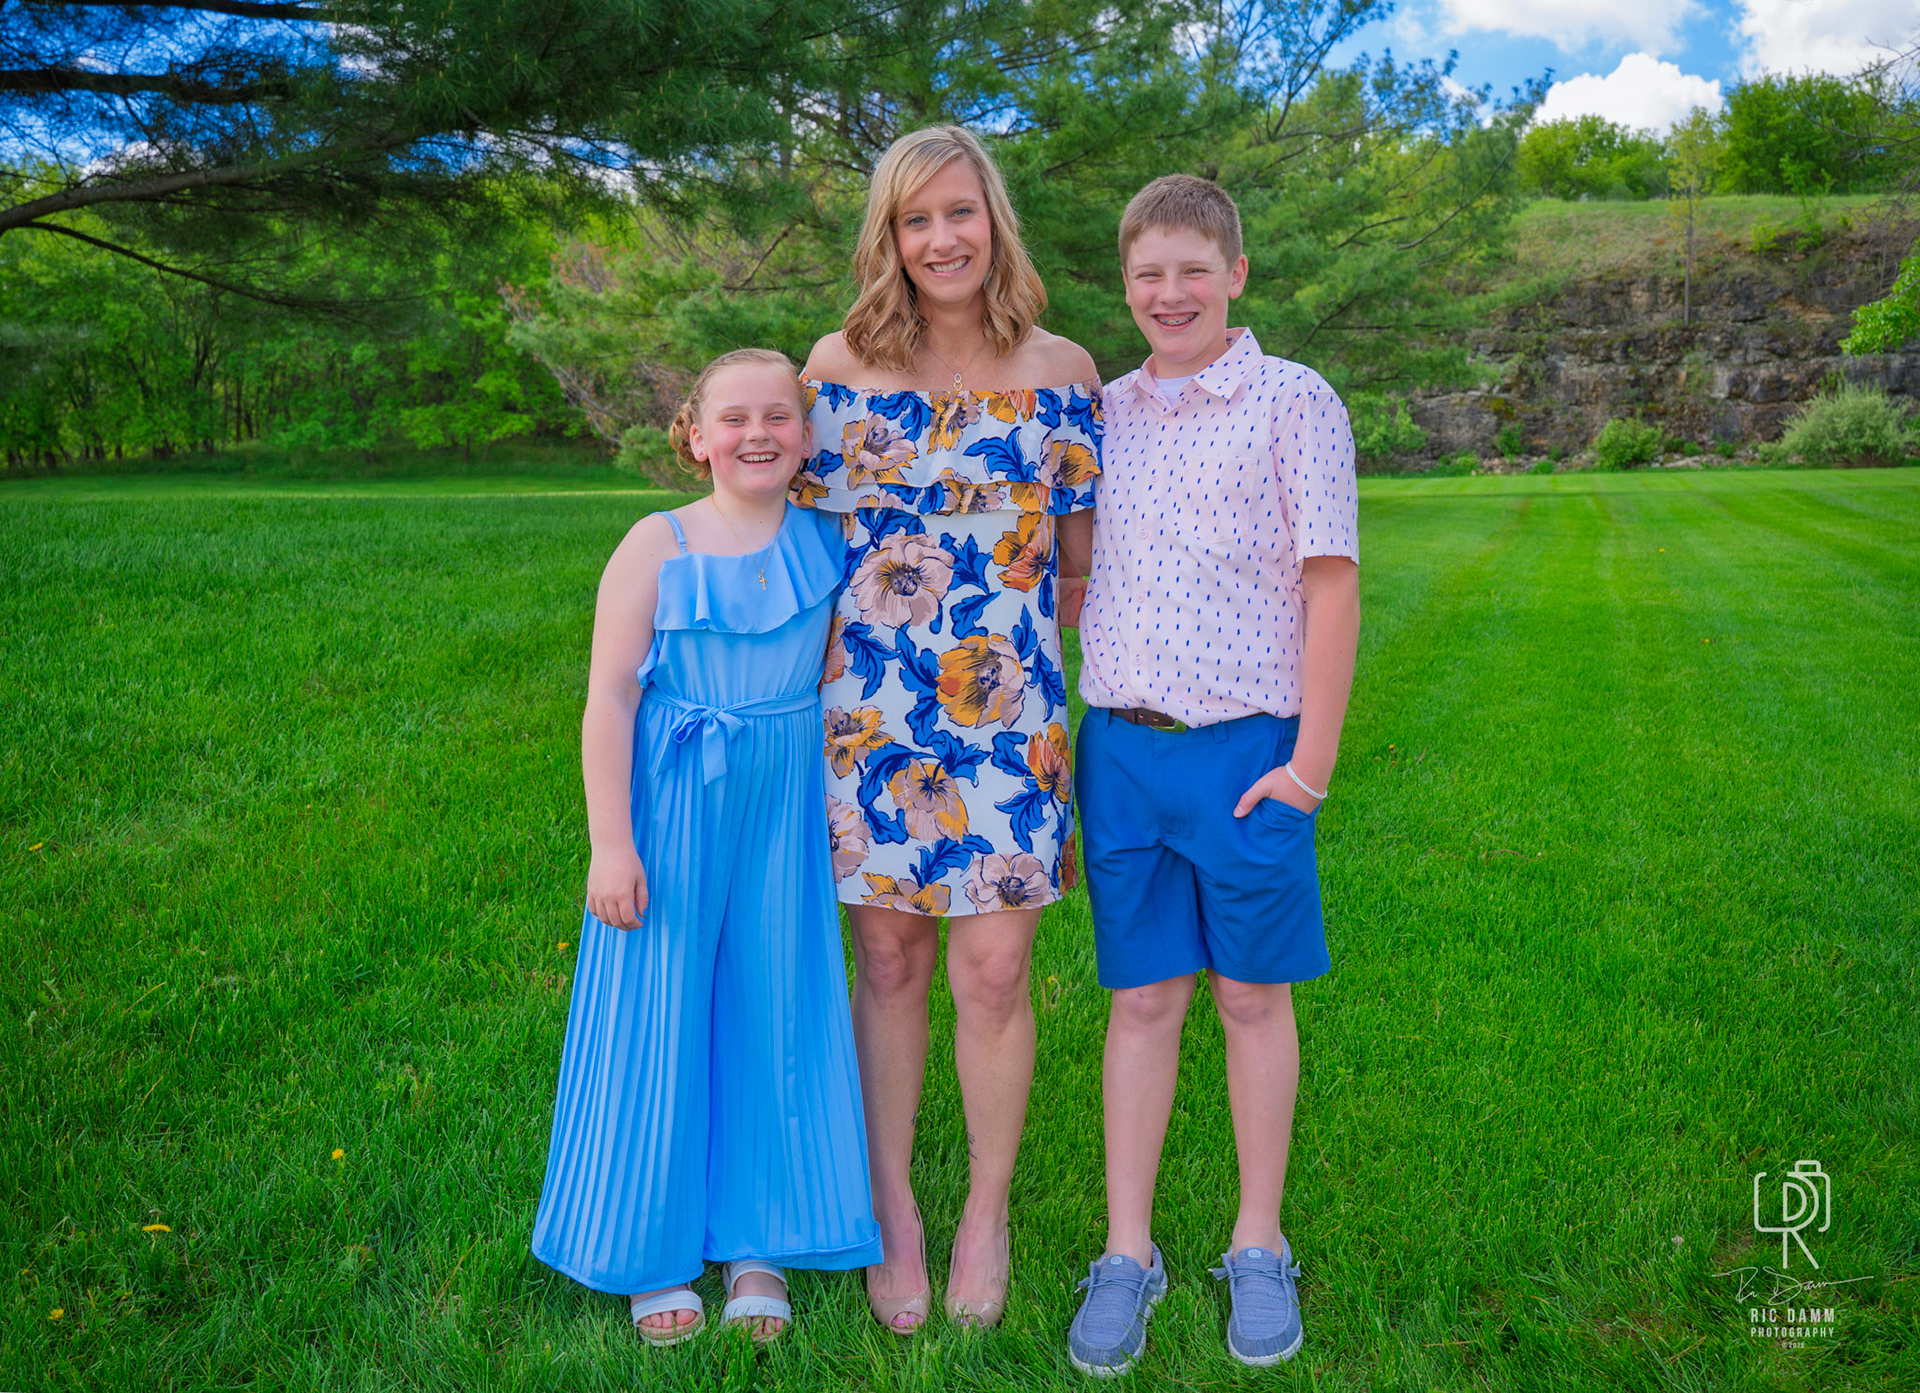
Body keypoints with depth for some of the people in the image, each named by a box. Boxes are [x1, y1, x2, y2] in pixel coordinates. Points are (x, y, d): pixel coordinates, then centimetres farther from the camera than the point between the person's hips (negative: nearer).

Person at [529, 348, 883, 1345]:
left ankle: (758, 1247, 27)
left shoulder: (826, 545, 2)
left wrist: (840, 804, 6)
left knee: (772, 1014, 9)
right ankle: (652, 1256, 26)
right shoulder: (658, 546, -8)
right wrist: (610, 840, -13)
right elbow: (609, 698, -10)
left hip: (785, 814, 3)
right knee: (660, 1021, 7)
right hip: (673, 812, -3)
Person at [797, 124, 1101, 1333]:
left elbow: (1081, 547, 8)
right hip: (869, 709, 1)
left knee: (992, 975, 2)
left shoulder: (1061, 371, 2)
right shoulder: (841, 364, 1)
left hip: (1009, 714, 0)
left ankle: (988, 1213, 26)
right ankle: (893, 1205, 30)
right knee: (887, 962, 10)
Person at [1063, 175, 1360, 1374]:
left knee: (1253, 996, 9)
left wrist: (1312, 760, -10)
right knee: (1142, 998, 9)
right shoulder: (1107, 412, 11)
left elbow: (1331, 585, -6)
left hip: (1243, 746, -3)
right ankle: (1128, 1253, 21)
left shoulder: (1294, 402, -2)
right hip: (1118, 742, 3)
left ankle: (1261, 1248, 26)